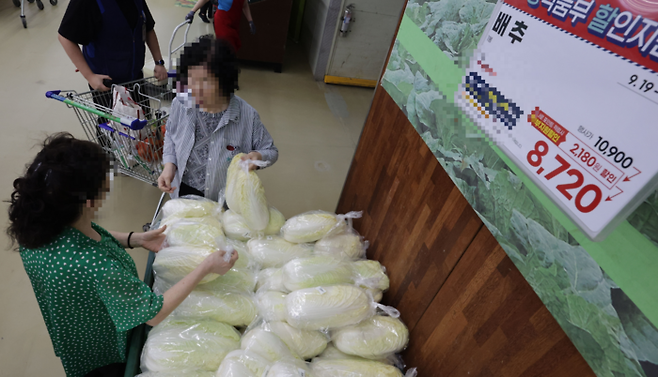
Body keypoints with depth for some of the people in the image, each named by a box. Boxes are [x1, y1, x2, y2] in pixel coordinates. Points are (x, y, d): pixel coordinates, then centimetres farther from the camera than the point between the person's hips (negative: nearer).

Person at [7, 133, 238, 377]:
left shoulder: (34, 221, -23)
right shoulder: (94, 266, -46)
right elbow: (154, 314, -33)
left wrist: (135, 239, -10)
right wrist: (206, 268, -30)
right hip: (107, 356, -6)